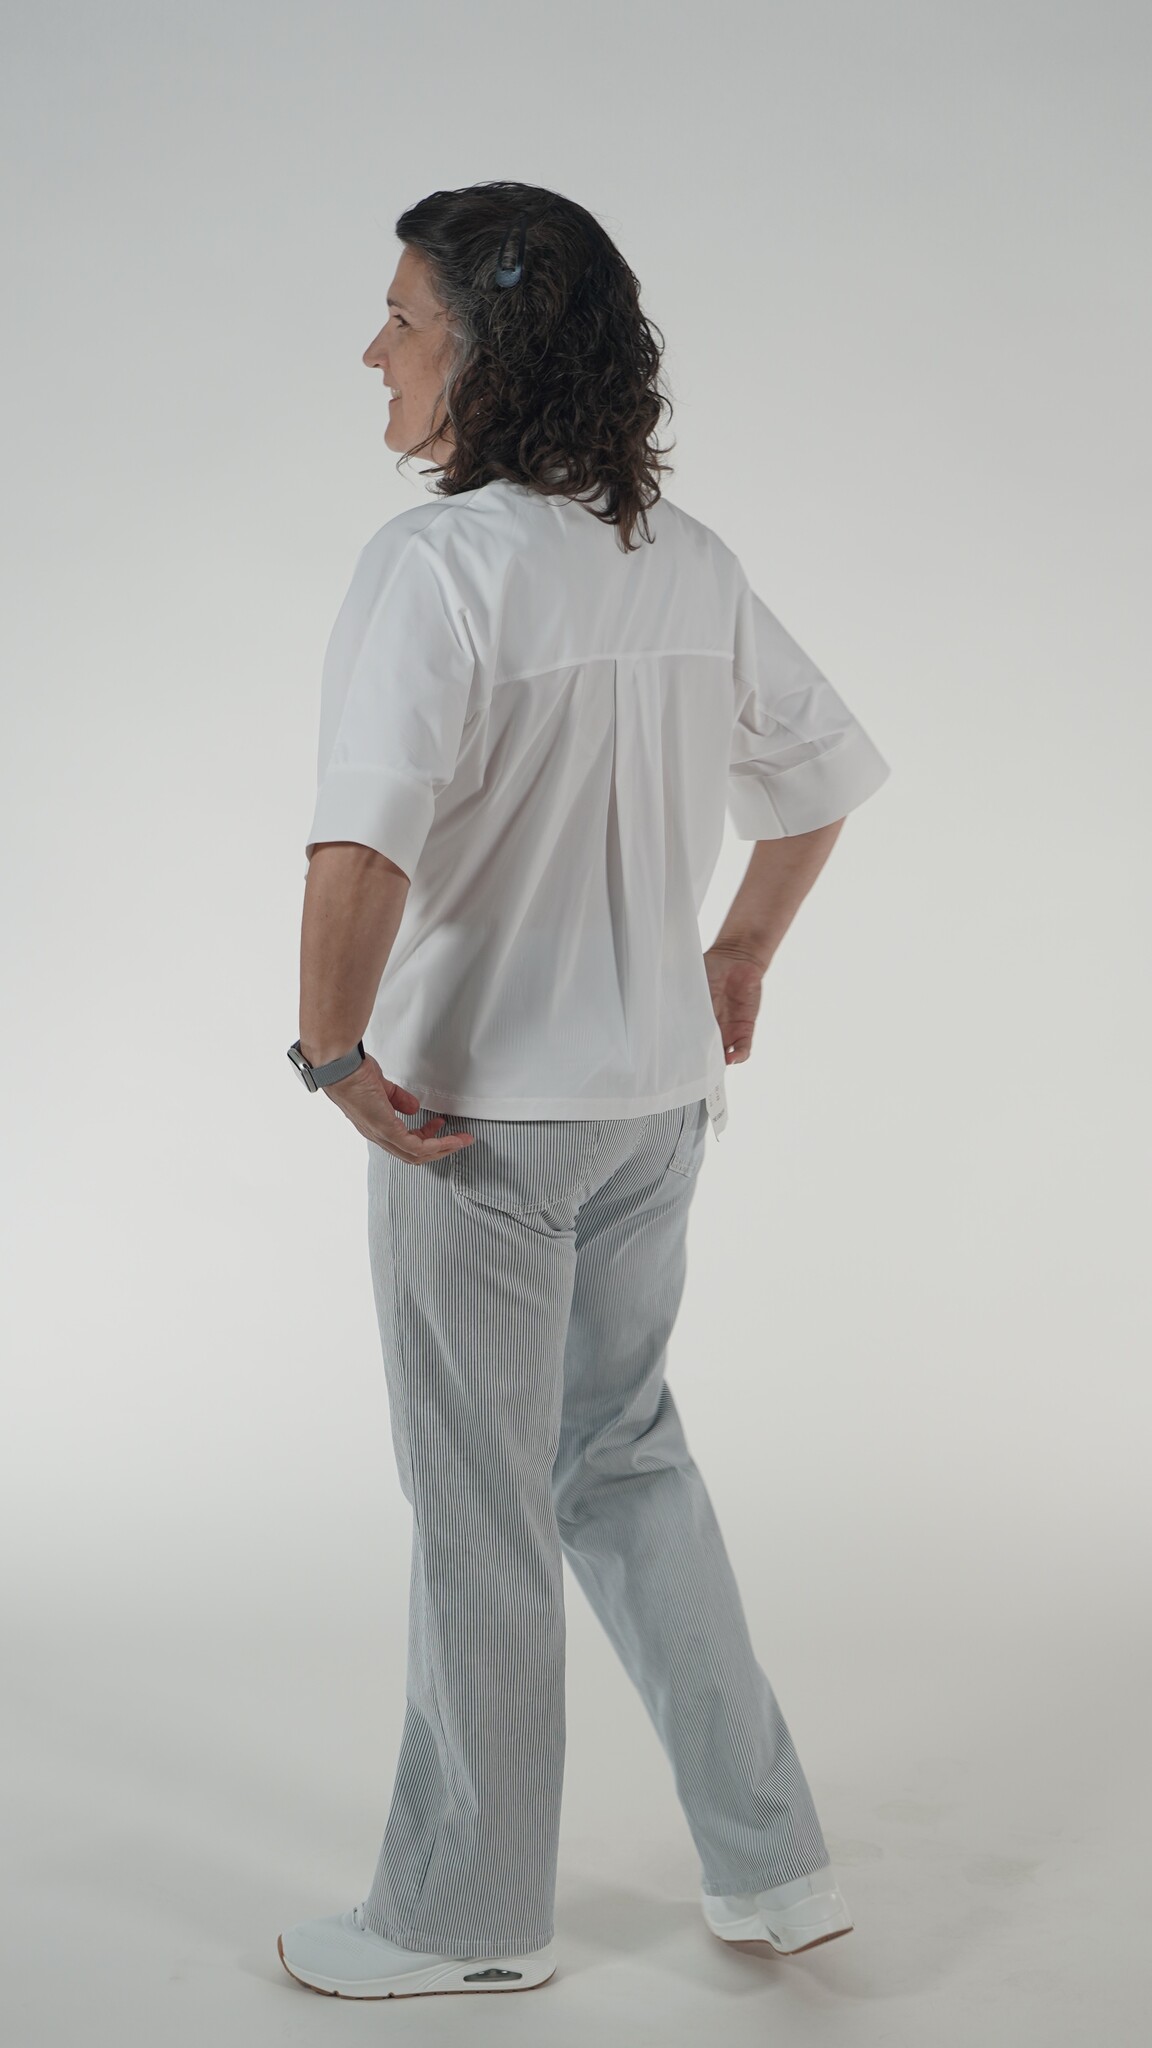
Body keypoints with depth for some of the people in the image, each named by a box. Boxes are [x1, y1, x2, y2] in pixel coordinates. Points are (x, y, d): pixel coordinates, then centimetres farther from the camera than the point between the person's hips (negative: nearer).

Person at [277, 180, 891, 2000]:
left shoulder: (439, 561, -19)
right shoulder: (688, 559, 4)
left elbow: (365, 841, -31)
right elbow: (825, 773, 15)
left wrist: (332, 1051, -18)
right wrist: (741, 955, 24)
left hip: (482, 1108, -7)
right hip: (659, 1093, 7)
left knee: (483, 1519, 8)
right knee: (623, 1457, 22)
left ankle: (467, 1915, 26)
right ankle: (770, 1862, 27)